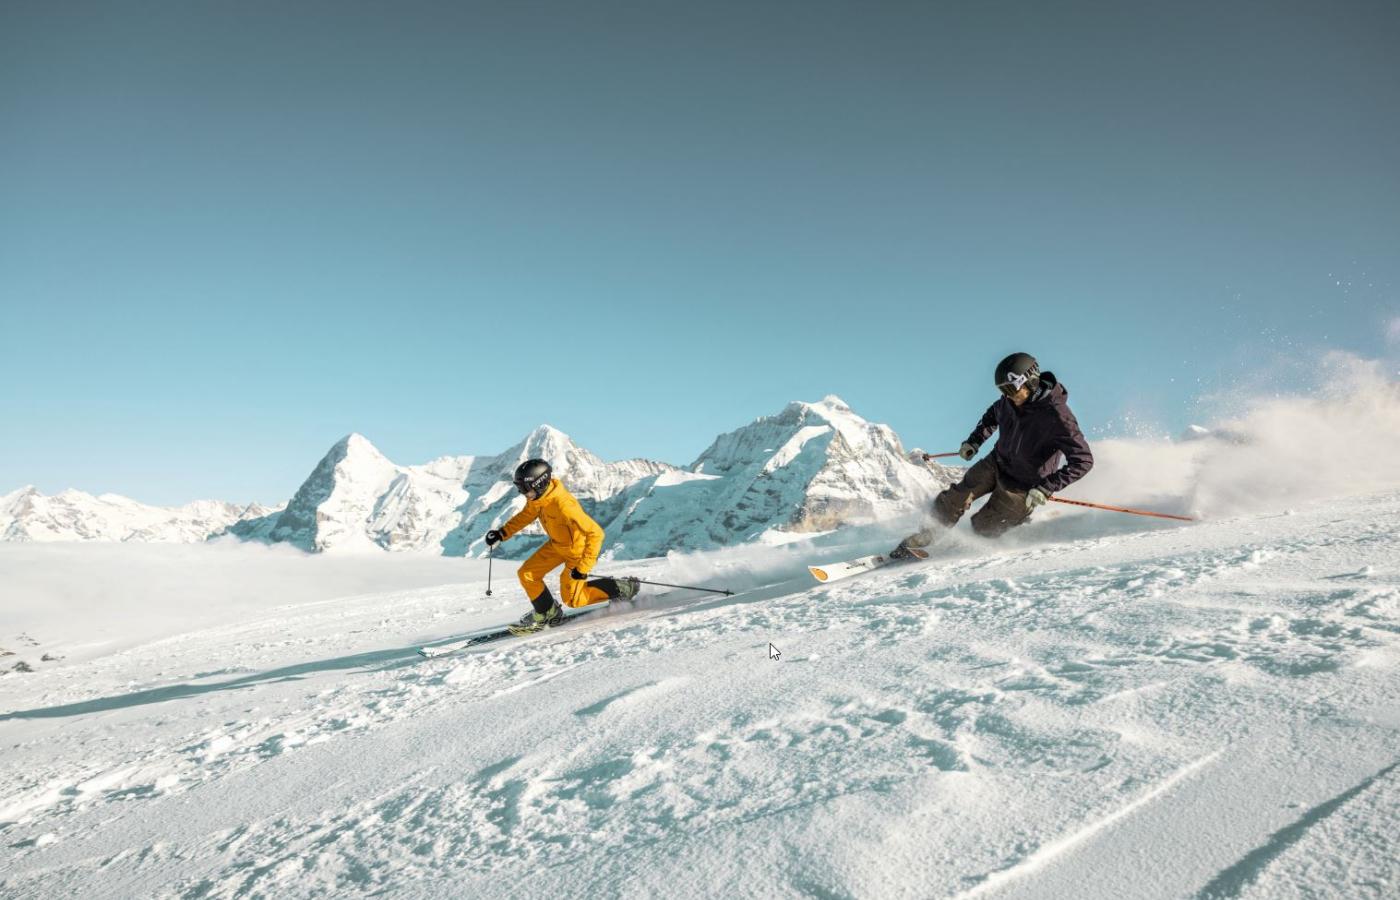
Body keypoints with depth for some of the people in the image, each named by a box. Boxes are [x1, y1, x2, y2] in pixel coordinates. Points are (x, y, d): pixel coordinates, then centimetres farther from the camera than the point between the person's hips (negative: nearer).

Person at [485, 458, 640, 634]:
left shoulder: (563, 505, -40)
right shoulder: (536, 497, -14)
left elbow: (596, 533, -38)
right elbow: (526, 515, 11)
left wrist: (583, 567, -36)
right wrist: (502, 533, 1)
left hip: (578, 549, -8)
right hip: (557, 544, 8)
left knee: (571, 598, -1)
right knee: (527, 574, 3)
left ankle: (622, 588, 10)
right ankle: (548, 613, 24)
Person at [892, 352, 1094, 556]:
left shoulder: (1057, 416, -30)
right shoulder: (1011, 400, -10)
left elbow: (1083, 460, -30)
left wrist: (1046, 489, -36)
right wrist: (974, 441, 5)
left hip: (1022, 487, -6)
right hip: (996, 463, 6)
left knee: (983, 529, 1)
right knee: (954, 500, 0)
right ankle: (925, 536, 20)